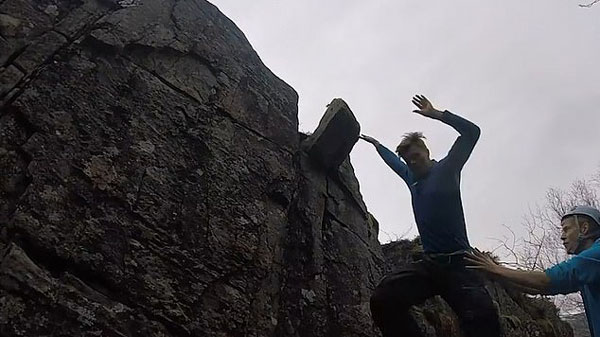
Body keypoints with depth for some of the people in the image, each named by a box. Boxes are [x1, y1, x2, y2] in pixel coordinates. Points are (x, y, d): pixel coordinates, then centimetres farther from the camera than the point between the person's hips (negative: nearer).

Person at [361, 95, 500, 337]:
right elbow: (393, 161, 43)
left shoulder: (446, 169, 5)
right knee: (382, 300, -22)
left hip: (458, 262, -5)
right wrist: (376, 144, 53)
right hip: (429, 263, 5)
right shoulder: (412, 179, 21)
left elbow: (472, 132, -5)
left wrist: (436, 114, -8)